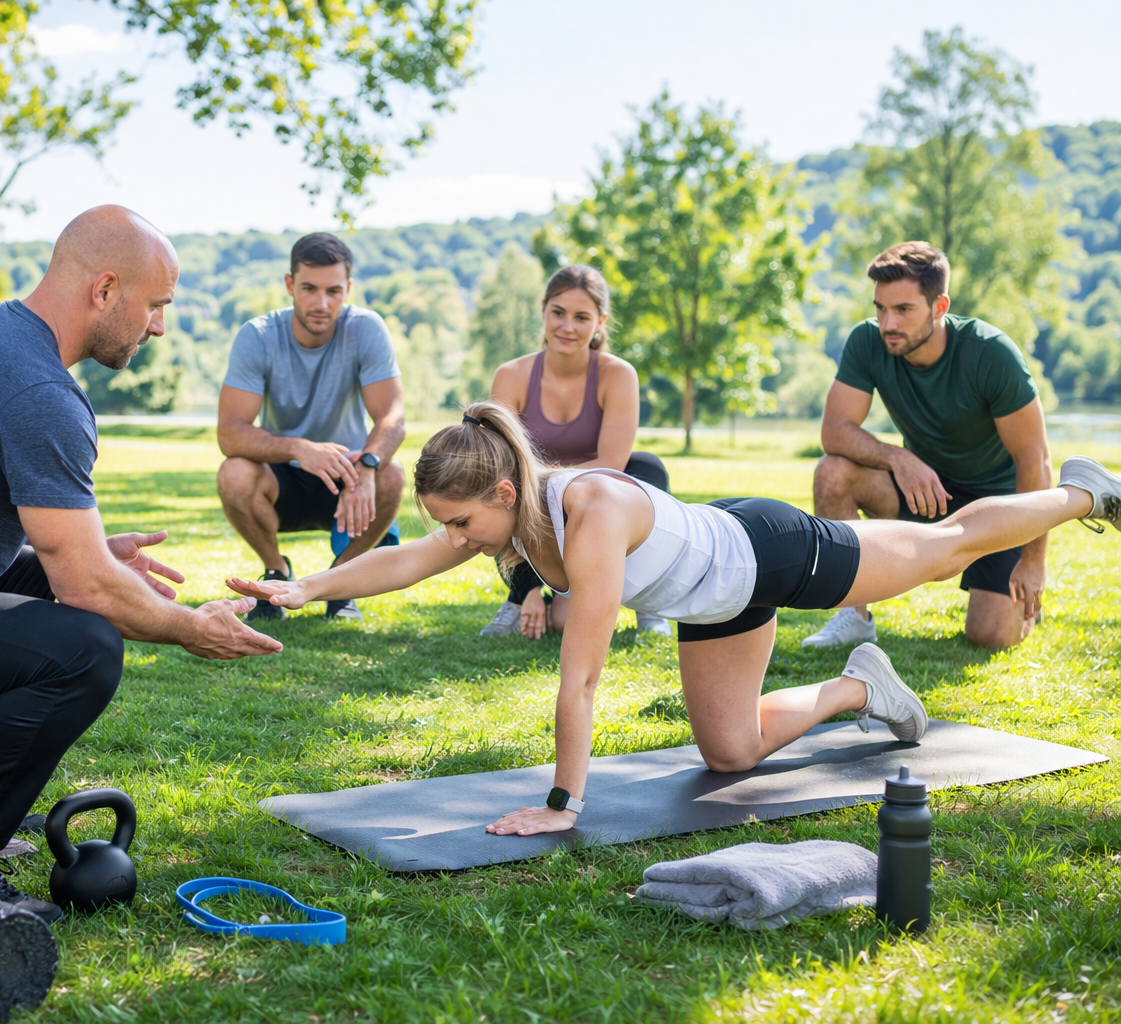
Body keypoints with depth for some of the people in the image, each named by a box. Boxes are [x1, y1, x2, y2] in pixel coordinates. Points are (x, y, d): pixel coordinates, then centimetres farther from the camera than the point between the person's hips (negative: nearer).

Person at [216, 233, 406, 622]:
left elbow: (393, 418, -25)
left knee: (391, 475, -31)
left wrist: (366, 466, -47)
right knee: (234, 474, -32)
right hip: (283, 482, 0)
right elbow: (230, 433, -26)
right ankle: (276, 572, -1)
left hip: (343, 478, 0)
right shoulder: (257, 337, -17)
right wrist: (299, 448, -45)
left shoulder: (366, 329, -16)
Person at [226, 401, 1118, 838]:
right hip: (713, 597, 7)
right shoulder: (506, 515, -19)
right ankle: (859, 686, 36)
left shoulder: (592, 514, -43)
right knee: (732, 753, 13)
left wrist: (564, 805, -38)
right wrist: (306, 590, -20)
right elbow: (404, 563, -11)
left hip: (771, 552, -7)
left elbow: (582, 676, -42)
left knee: (948, 545, 16)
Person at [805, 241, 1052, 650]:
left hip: (996, 494, -3)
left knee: (991, 636, -16)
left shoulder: (992, 353, -27)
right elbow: (834, 430, -21)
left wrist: (1034, 560, -23)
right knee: (833, 472, -26)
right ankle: (854, 616, -12)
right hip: (923, 481, 3)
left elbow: (1034, 460, -23)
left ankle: (1029, 589, 21)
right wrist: (899, 458, -40)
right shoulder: (867, 342, -18)